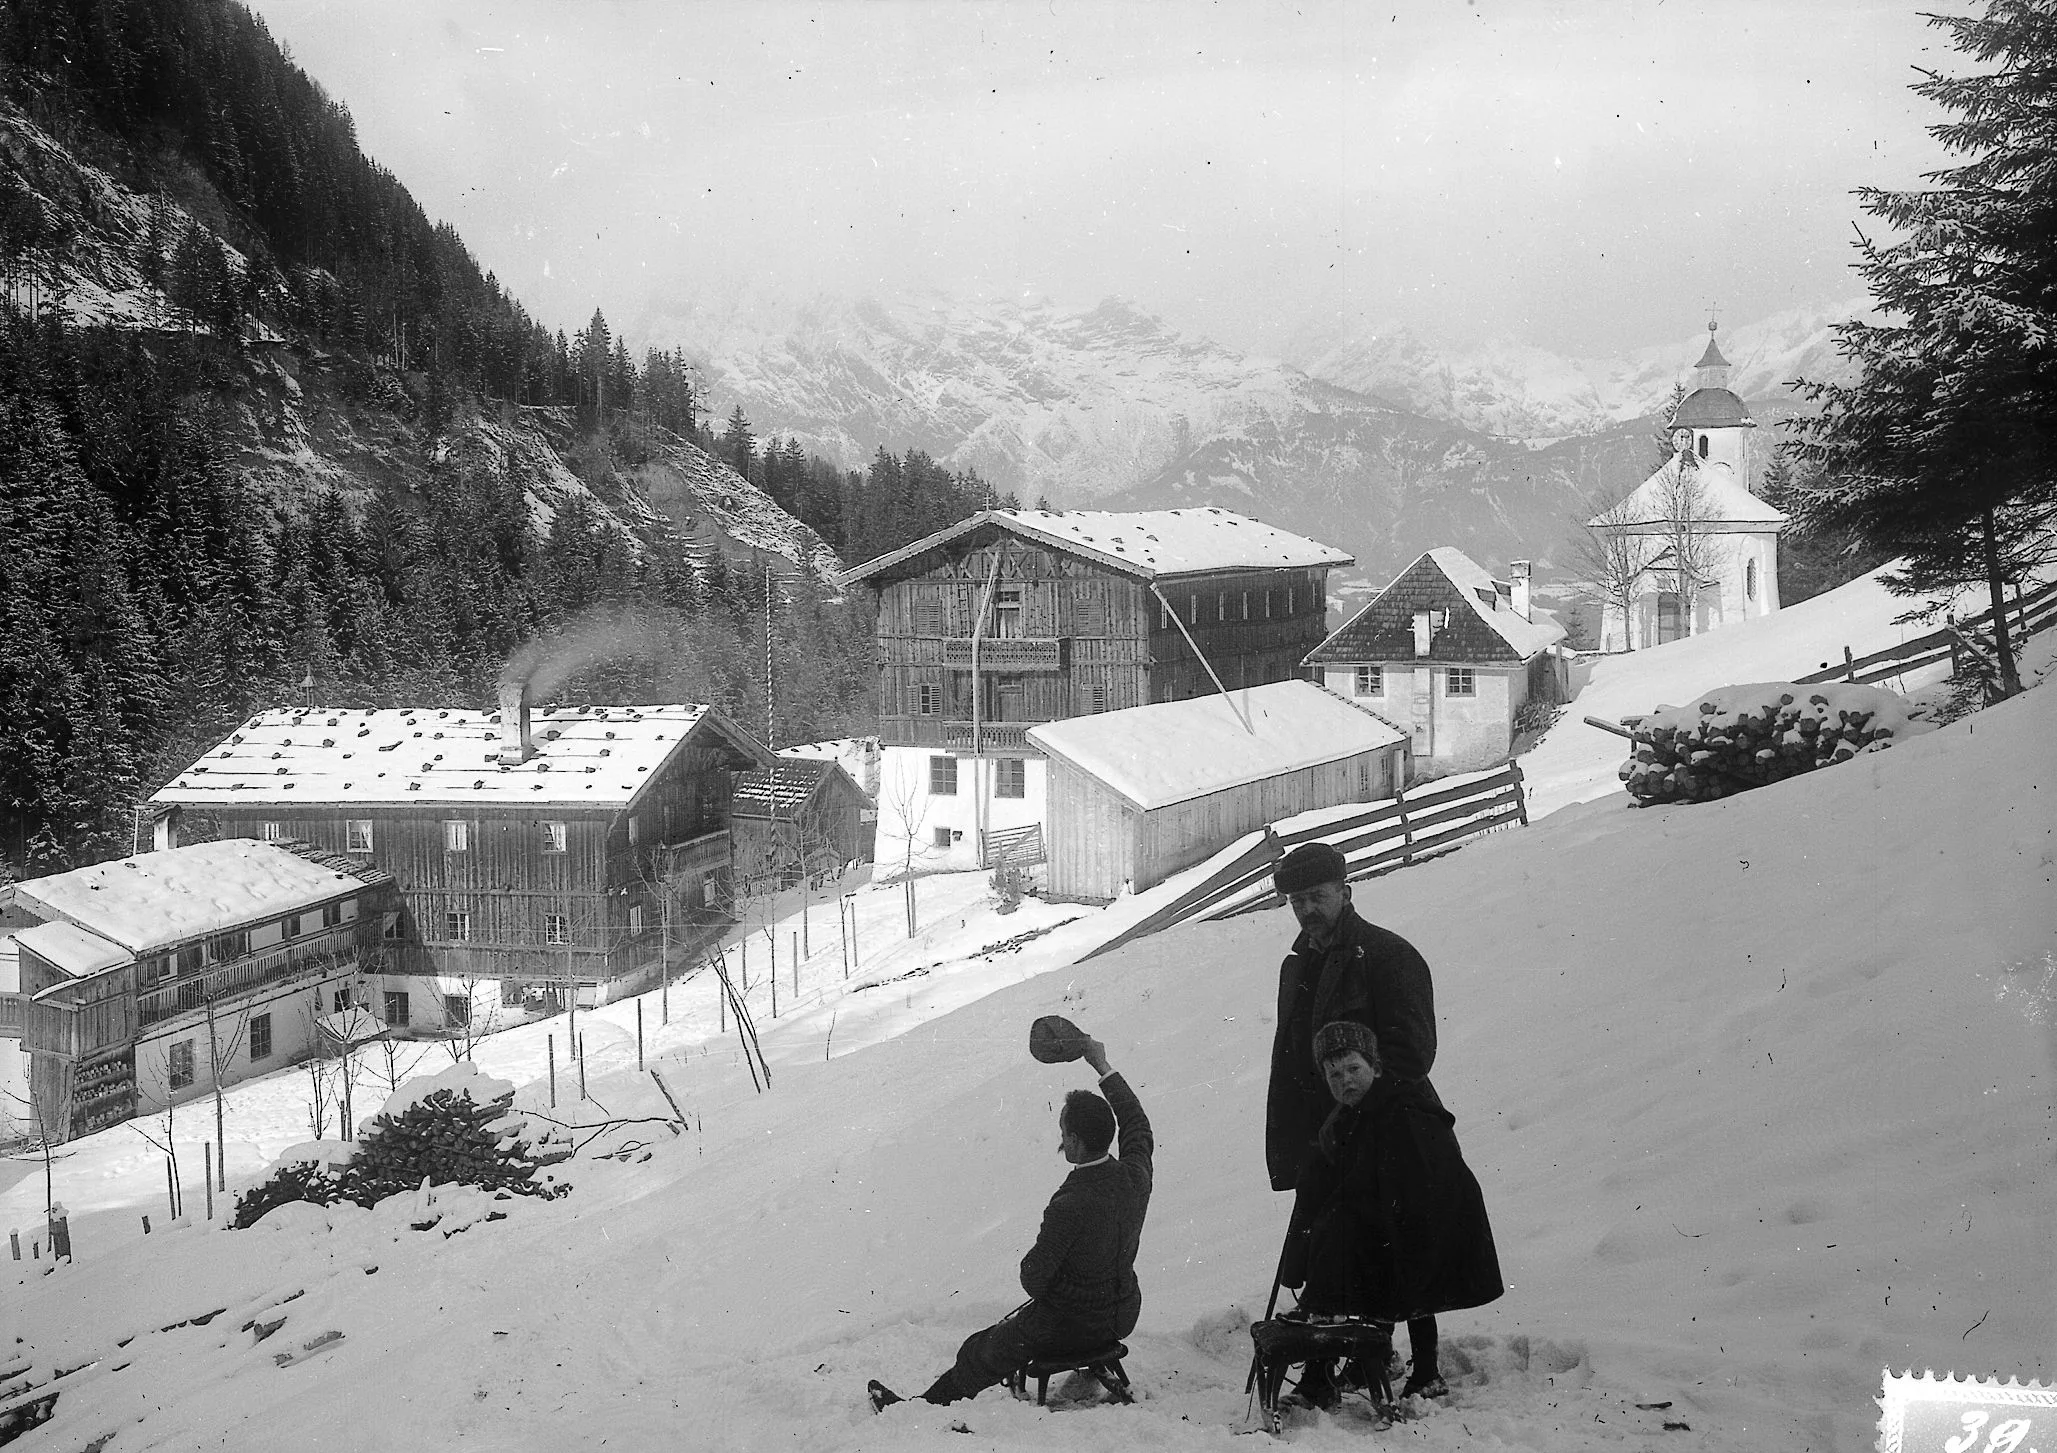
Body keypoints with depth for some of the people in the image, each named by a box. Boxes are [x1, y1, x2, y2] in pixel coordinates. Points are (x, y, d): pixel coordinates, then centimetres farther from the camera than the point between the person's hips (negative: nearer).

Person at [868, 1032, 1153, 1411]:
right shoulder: (1135, 1176, -15)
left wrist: (1031, 1268, 2)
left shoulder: (1067, 1208, -33)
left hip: (1071, 1325, -6)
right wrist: (1102, 1067, 14)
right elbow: (1137, 1125, 8)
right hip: (1123, 1315, 6)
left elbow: (1033, 1280, -22)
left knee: (980, 1354, 15)